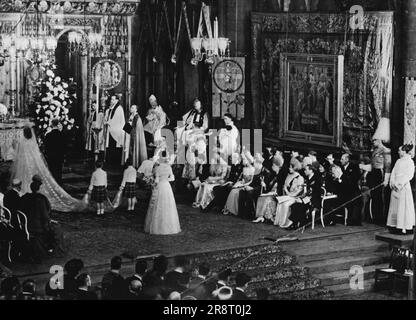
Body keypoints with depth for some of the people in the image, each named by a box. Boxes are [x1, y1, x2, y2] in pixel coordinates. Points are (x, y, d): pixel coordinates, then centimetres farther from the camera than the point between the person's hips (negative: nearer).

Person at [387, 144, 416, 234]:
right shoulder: (398, 161, 14)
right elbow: (393, 172, 13)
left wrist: (400, 184, -16)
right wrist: (392, 182, -2)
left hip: (404, 186, -7)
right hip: (396, 186, 7)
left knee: (404, 206, -7)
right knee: (395, 205, 6)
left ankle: (406, 227, -4)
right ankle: (395, 225, 11)